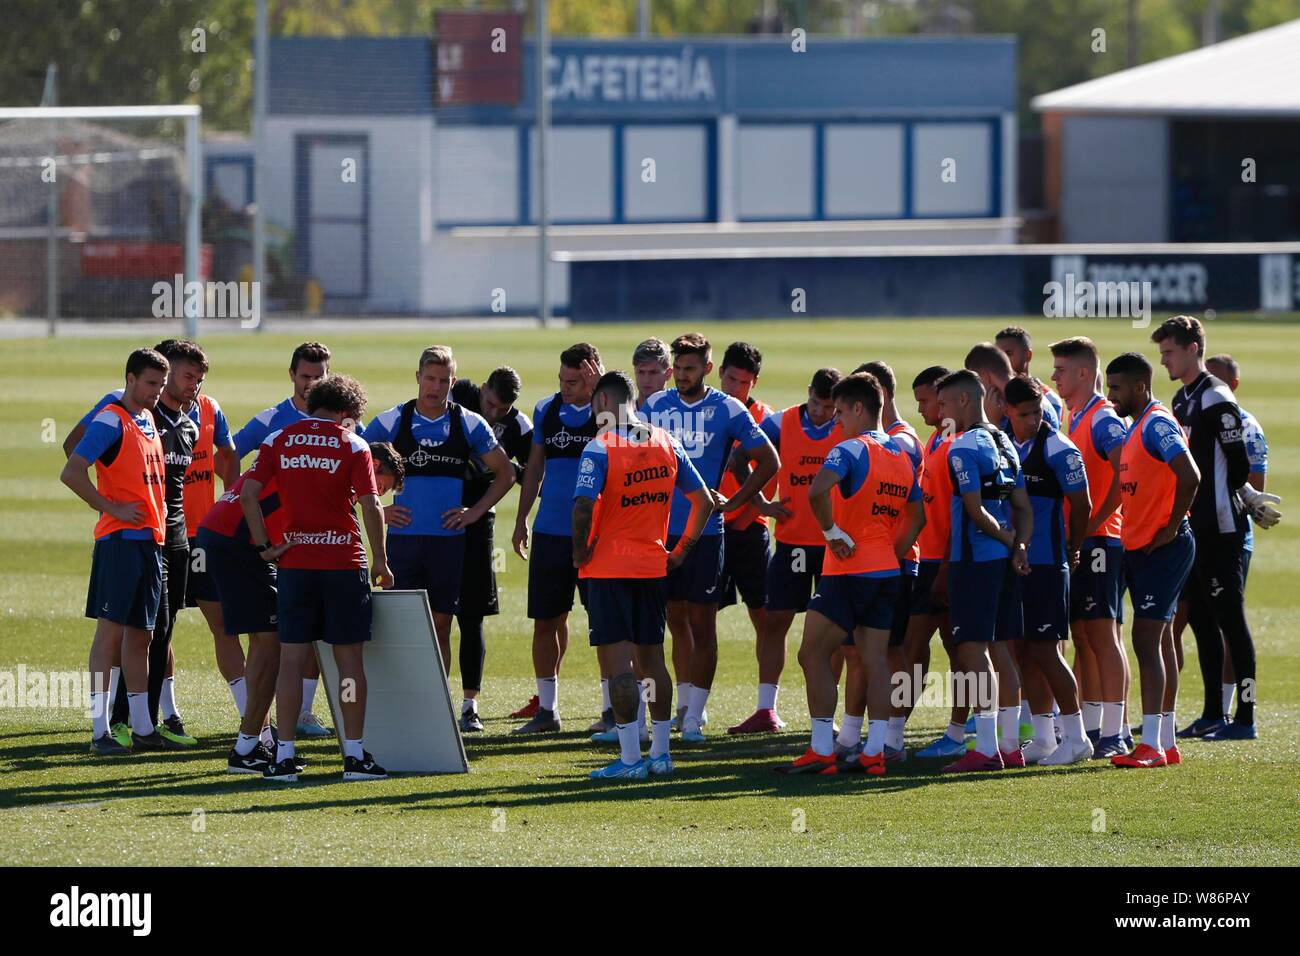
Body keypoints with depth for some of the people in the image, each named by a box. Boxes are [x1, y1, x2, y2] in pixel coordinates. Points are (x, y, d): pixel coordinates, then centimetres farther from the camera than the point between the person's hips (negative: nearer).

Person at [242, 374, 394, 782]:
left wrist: (263, 545, 3)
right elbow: (371, 506, -9)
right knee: (350, 659, 5)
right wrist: (380, 561, 0)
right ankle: (355, 755, 6)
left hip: (294, 563, 2)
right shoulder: (352, 445, -2)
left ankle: (285, 756, 1)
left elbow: (249, 493, -4)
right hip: (344, 562, -2)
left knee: (291, 658, 4)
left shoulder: (278, 441, 5)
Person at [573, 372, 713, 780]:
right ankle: (660, 753, 19)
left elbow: (583, 506, -24)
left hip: (609, 566, -6)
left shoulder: (600, 448, -13)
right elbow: (704, 501, 8)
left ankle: (630, 758, -7)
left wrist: (579, 550, -8)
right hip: (653, 564, 6)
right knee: (651, 658, 15)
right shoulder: (665, 443, 6)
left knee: (617, 663, -5)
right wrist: (682, 549, 14)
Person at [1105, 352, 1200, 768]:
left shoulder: (1157, 425, -15)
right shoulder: (1138, 427, 16)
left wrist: (1171, 528, -20)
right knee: (1158, 641, 11)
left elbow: (1189, 476, -27)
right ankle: (1166, 743, 15)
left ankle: (1151, 745, -13)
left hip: (1162, 548, -10)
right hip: (1139, 547, 10)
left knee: (1147, 640, -12)